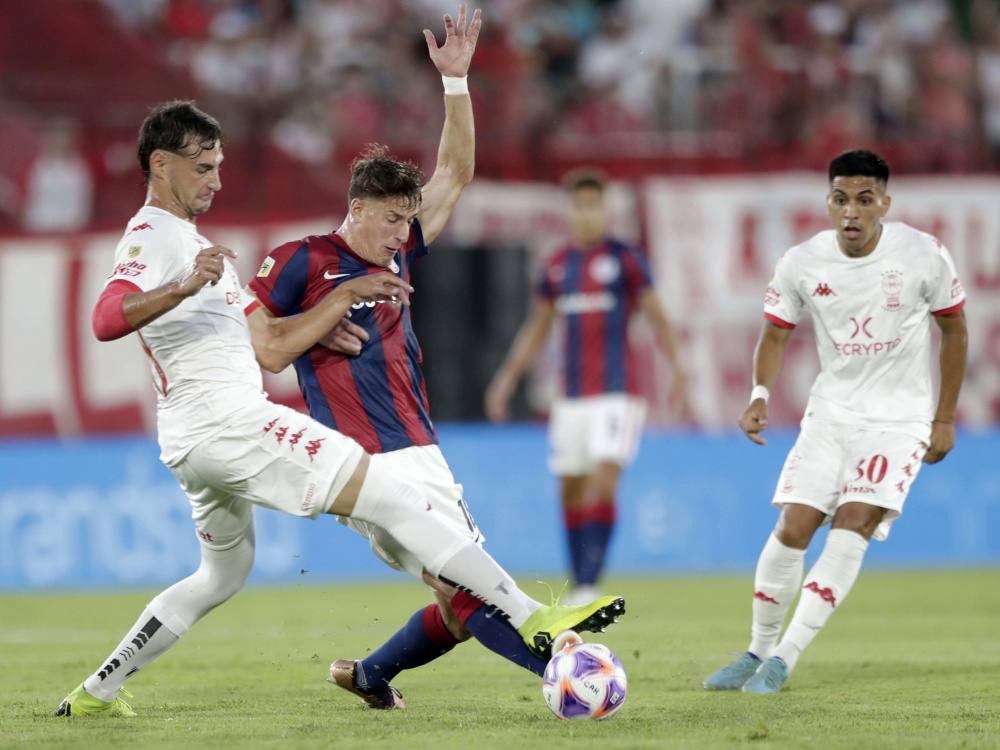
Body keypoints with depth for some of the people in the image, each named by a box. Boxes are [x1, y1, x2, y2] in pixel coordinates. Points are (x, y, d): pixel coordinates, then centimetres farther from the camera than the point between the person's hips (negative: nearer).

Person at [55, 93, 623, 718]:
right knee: (395, 500, -13)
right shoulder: (152, 237, -8)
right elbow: (108, 320, -28)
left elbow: (275, 338, 23)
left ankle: (97, 693, 26)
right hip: (225, 421, -11)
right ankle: (533, 618, -17)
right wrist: (184, 287, -42)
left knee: (222, 577, 28)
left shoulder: (190, 242, 24)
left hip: (197, 441, 11)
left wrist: (351, 295, 16)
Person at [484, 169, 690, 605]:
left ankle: (590, 586, -20)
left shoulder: (626, 259, -2)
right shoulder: (557, 266, 12)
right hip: (572, 397, 5)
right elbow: (537, 328, 21)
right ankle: (579, 587, 15)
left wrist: (678, 374, -7)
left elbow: (657, 318, 0)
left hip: (617, 392, -5)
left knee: (603, 483, -17)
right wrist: (507, 378, 16)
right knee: (571, 494, 6)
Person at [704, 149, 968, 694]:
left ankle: (786, 657, -16)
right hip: (831, 410, 2)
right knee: (792, 528, -7)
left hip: (900, 418, -2)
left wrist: (945, 418, 3)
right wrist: (760, 394, -14)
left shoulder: (924, 255, -12)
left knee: (854, 523, -19)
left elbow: (954, 329, 3)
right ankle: (758, 650, 12)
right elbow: (775, 333, 5)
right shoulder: (802, 263, -8)